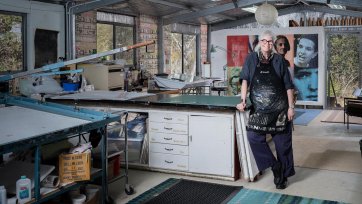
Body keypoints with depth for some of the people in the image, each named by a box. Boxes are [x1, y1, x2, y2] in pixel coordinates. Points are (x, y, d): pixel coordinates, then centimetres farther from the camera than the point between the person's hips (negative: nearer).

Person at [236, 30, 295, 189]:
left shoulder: (279, 60, 3)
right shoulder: (251, 59, 4)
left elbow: (288, 85, 4)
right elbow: (245, 80, -1)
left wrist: (291, 107, -1)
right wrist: (243, 100, -12)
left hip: (279, 109, -1)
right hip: (259, 109, 1)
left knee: (282, 142, 4)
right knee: (253, 136, -11)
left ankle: (283, 175, 20)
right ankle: (275, 166, 7)